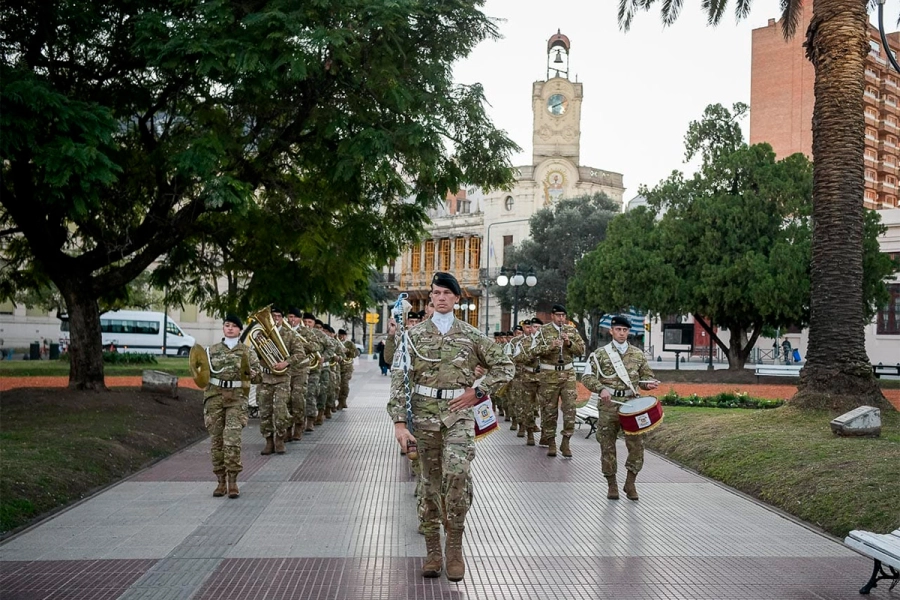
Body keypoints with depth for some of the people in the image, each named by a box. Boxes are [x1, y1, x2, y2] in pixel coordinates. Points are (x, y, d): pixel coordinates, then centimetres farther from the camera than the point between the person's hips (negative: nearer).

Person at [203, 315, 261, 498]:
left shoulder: (247, 351, 6)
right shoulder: (212, 350, 11)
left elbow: (257, 377, 5)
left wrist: (249, 372, -16)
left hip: (237, 397, -2)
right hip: (214, 396, 2)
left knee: (232, 438, -14)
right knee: (216, 440, 2)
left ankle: (233, 481, -6)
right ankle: (221, 481, 12)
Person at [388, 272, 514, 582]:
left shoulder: (472, 335, 4)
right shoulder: (414, 335, 3)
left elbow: (504, 366, 10)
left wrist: (477, 392, -1)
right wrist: (399, 421, -10)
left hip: (459, 412, -1)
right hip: (425, 413, 1)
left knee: (456, 474, -19)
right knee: (431, 481, 8)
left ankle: (455, 547, -5)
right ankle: (433, 550, 18)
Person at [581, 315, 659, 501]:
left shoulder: (638, 354, 10)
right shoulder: (600, 354, 3)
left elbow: (646, 375, 17)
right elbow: (587, 377, -1)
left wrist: (648, 383, -6)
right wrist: (601, 389, -18)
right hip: (609, 405, -2)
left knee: (637, 445, -2)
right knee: (607, 446, 2)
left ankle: (630, 483, 14)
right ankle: (612, 484, 16)